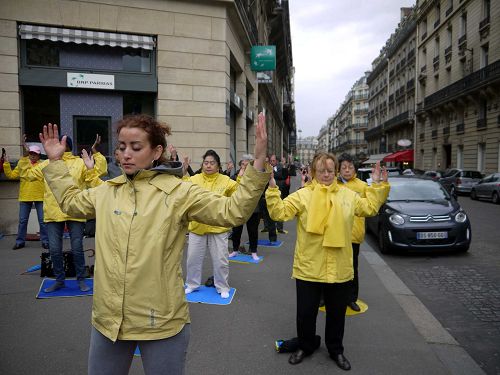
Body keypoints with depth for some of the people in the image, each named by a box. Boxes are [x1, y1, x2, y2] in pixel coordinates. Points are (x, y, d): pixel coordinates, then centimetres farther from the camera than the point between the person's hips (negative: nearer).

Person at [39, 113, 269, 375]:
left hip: (161, 322, -4)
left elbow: (233, 211, -15)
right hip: (107, 318, 5)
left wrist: (258, 163, -25)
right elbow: (71, 202, 24)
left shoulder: (179, 192, -11)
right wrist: (55, 162, 21)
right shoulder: (107, 190, 5)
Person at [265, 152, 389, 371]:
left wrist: (377, 186, 11)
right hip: (308, 268, -2)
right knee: (305, 312, 13)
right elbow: (279, 212, -14)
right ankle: (306, 346, 38)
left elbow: (370, 207, 18)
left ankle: (336, 350, 41)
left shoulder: (348, 195, 6)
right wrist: (272, 188, -24)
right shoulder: (302, 195, -6)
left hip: (340, 269, 3)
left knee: (337, 313, 19)